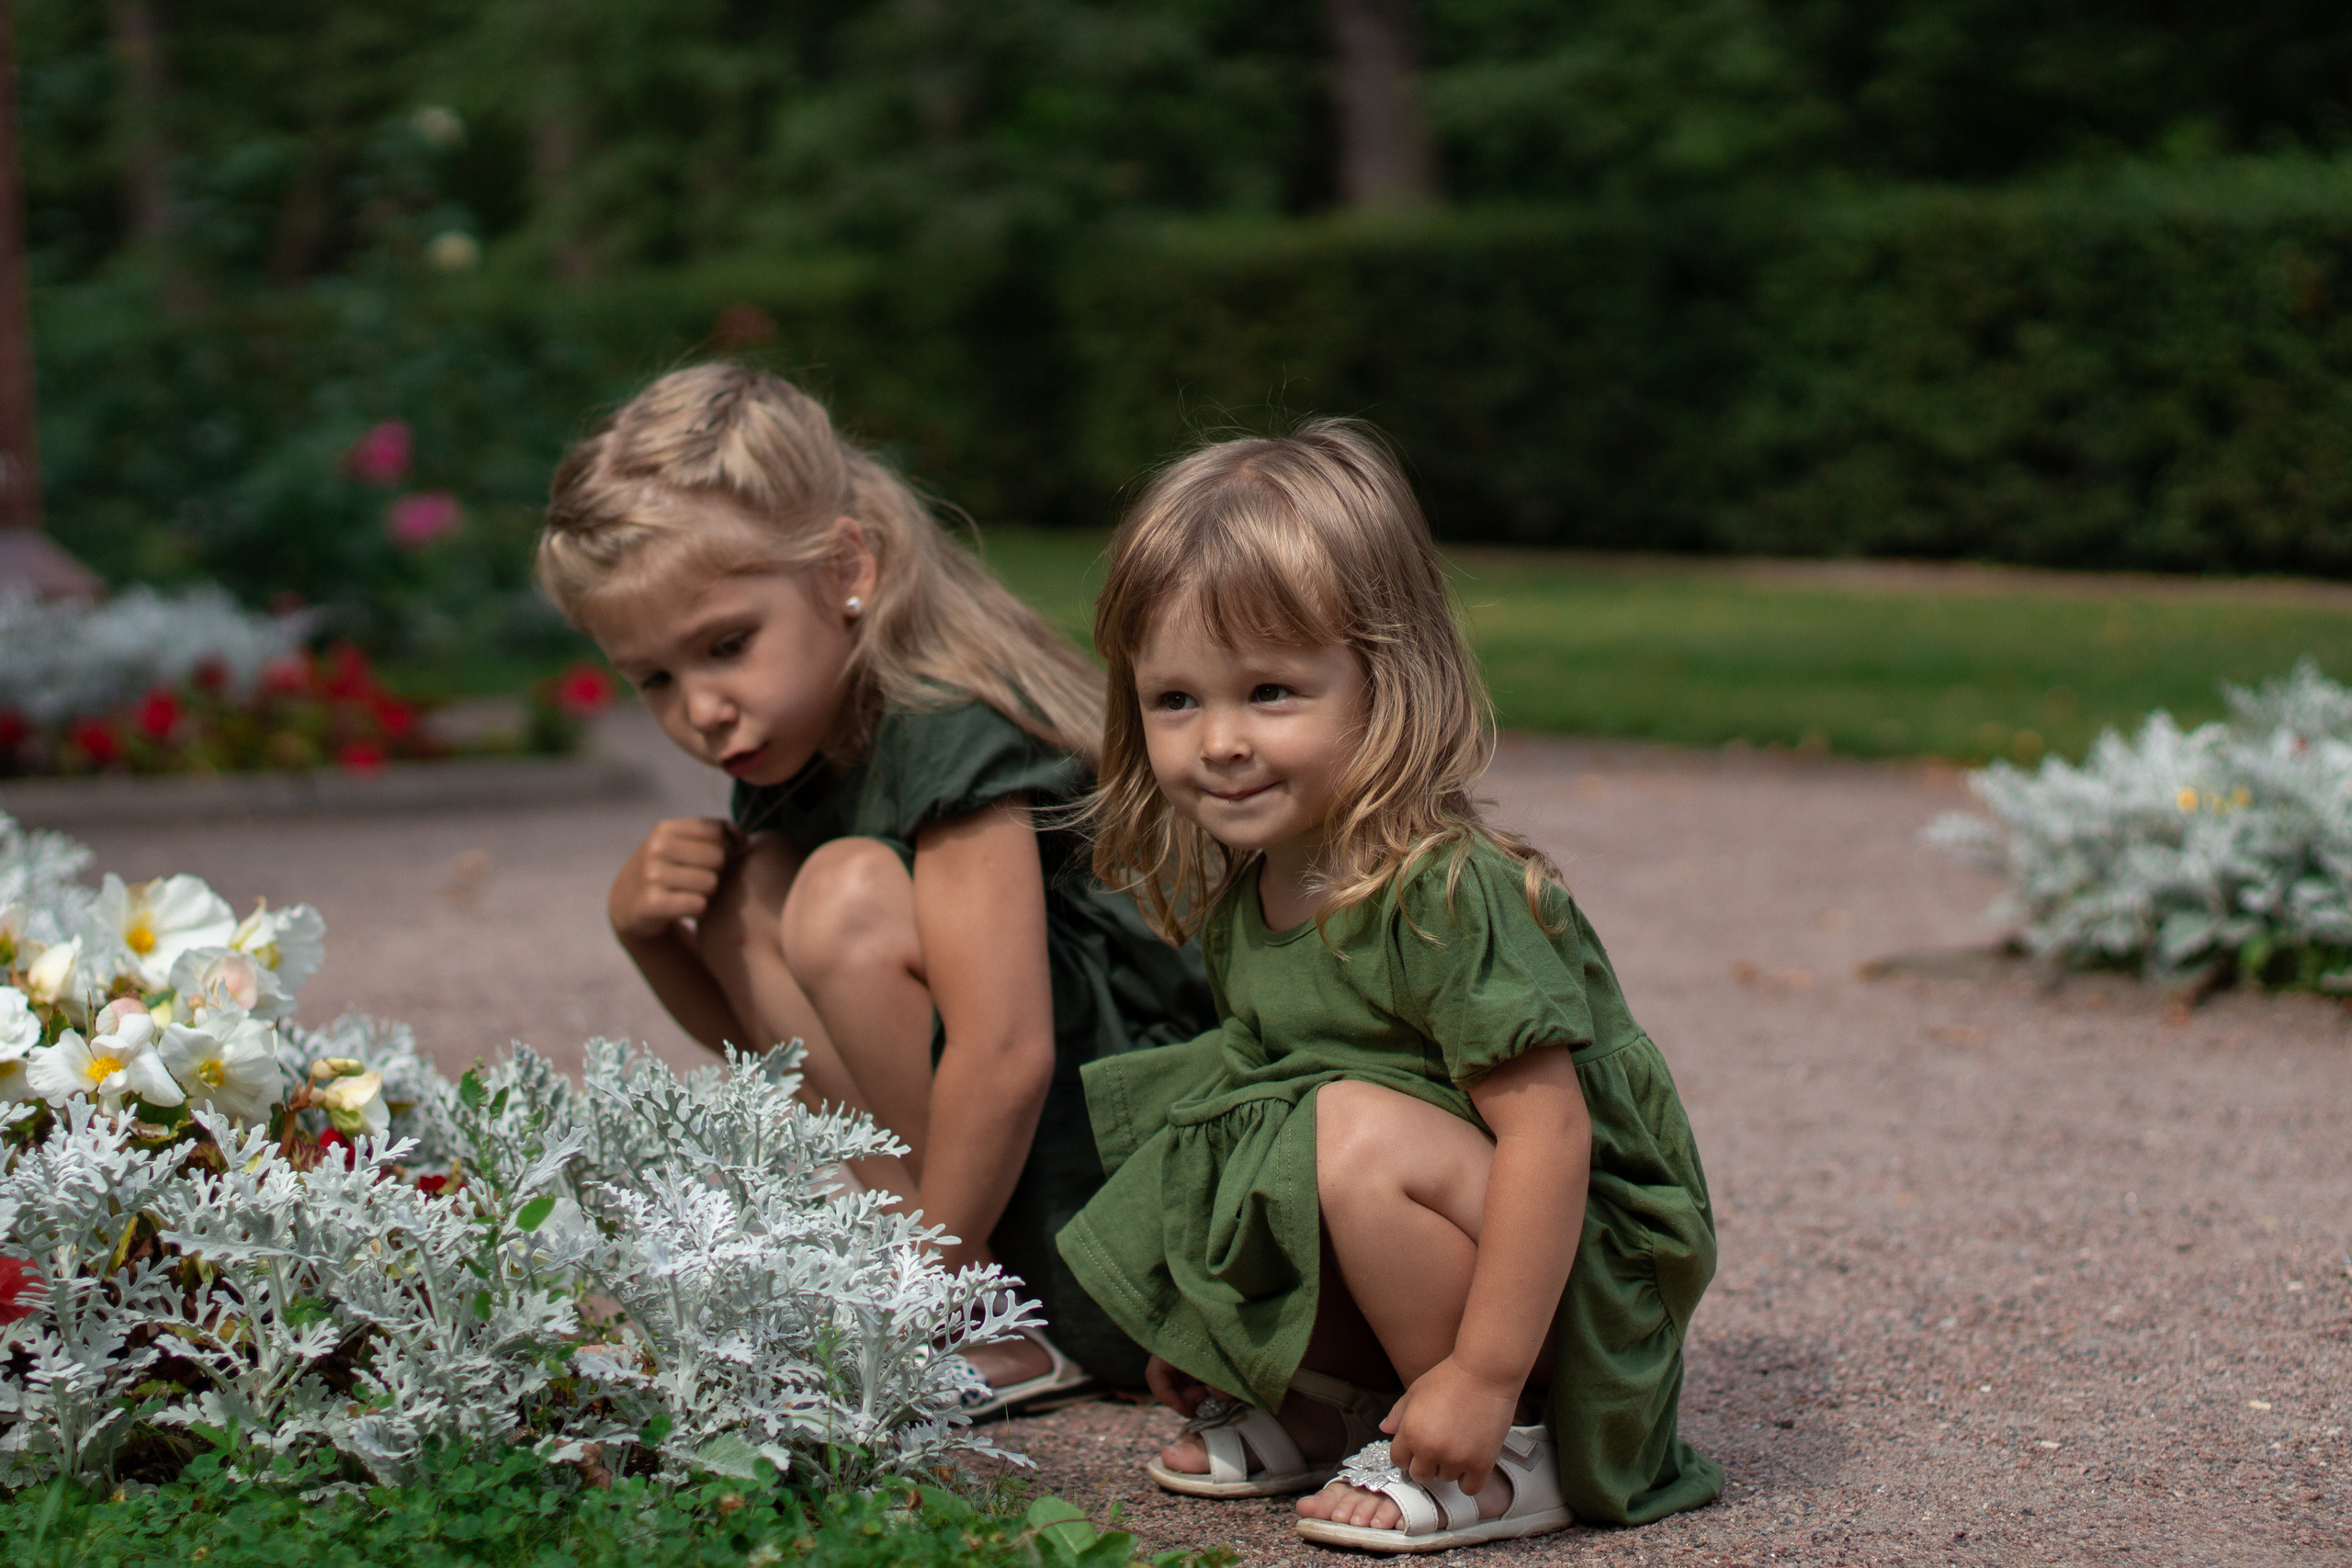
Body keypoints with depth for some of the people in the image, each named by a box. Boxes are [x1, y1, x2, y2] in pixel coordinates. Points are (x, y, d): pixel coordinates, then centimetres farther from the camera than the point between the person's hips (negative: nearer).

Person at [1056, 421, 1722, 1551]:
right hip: (1441, 1219, 9)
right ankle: (1318, 1404, 12)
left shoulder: (1447, 892, -26)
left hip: (1583, 1268, -8)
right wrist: (1199, 1316, 13)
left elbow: (1548, 1132, -28)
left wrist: (1482, 1381, -28)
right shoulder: (1238, 893, 1)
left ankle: (1510, 1456, -15)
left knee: (1362, 1133, -32)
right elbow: (1264, 1077, 14)